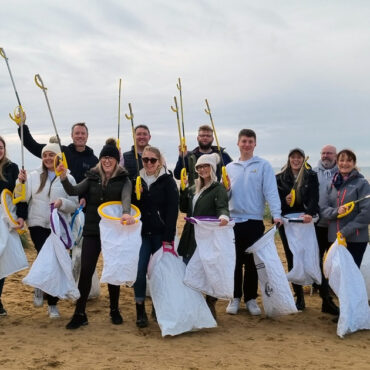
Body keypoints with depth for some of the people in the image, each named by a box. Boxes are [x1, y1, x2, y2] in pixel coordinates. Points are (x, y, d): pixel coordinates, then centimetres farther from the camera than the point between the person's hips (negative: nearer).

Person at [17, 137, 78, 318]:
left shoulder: (68, 179, 1)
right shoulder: (34, 175, 4)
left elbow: (75, 205, -1)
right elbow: (23, 198, 0)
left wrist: (62, 203, -19)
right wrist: (21, 182, -15)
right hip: (38, 225, 0)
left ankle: (53, 304, 19)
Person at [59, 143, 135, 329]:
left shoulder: (124, 179, -1)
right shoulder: (92, 178, 6)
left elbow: (126, 198, -19)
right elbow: (73, 191, -4)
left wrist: (126, 213, -40)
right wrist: (64, 177, -24)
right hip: (92, 231, 1)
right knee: (86, 270, -2)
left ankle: (114, 310, 27)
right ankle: (80, 314, 6)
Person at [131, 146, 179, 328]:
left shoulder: (168, 181, -3)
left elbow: (173, 210, -8)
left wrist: (168, 236, -14)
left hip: (161, 234, -2)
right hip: (142, 233, 2)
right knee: (140, 270, -6)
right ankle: (140, 310, 5)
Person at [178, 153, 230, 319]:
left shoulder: (218, 189, -6)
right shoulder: (193, 188, 14)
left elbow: (223, 207, -21)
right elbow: (184, 208, 14)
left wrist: (223, 216, -44)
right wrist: (183, 188, 2)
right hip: (191, 237, 6)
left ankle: (210, 305, 18)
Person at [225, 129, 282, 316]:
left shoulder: (263, 165, 2)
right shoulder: (229, 167, 12)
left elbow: (270, 191, -7)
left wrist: (276, 214, -19)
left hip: (254, 221, -2)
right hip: (233, 220, 2)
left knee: (252, 262, 5)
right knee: (235, 260, 5)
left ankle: (250, 298, 18)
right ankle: (235, 297, 17)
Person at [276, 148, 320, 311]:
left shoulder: (312, 177, 4)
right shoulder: (280, 178, 7)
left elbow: (314, 198, -8)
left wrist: (310, 213, -27)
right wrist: (284, 201, -17)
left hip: (305, 222, -1)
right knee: (291, 259, 2)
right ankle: (299, 296, 10)